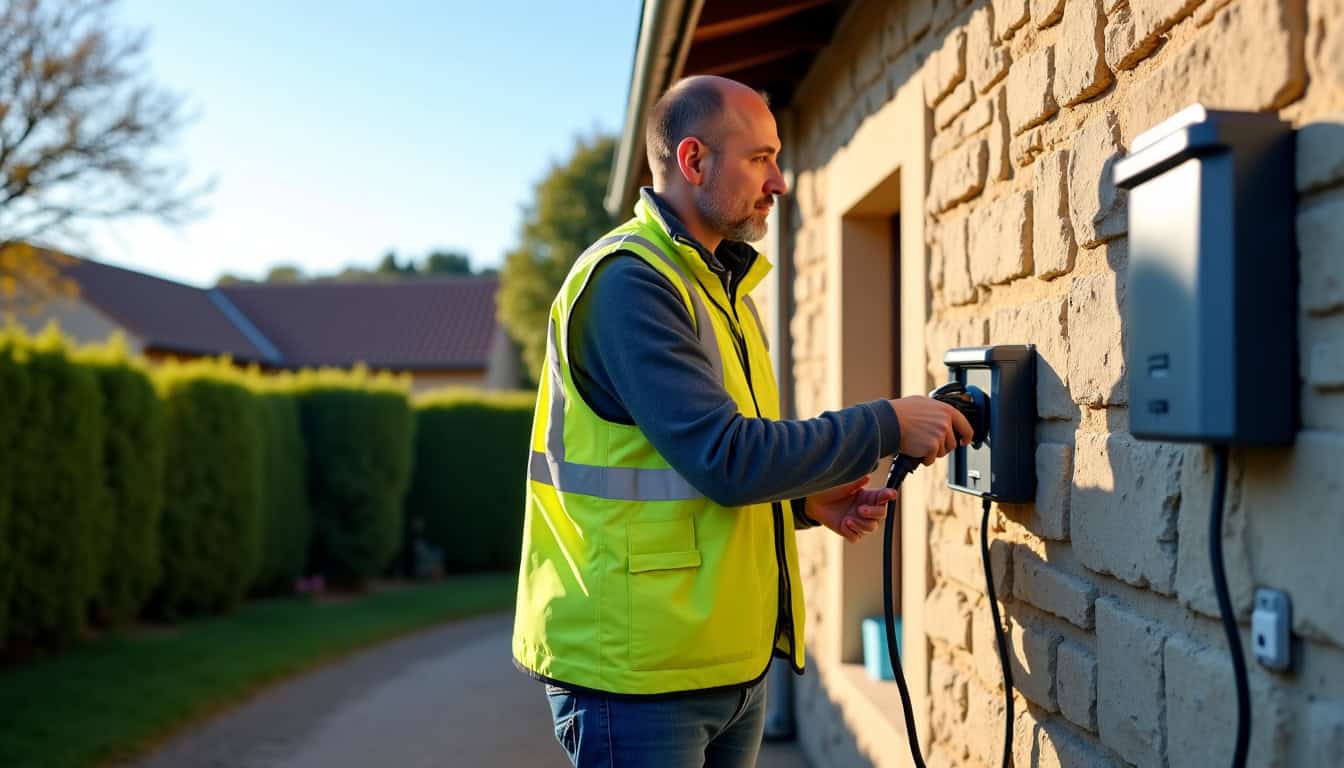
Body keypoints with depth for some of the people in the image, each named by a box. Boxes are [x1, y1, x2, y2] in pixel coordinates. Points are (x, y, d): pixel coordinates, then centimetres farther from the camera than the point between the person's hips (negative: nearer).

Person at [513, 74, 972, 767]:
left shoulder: (722, 287, 16)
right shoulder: (627, 280, -16)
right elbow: (725, 458, -23)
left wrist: (807, 500, 4)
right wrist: (888, 426, -15)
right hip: (638, 667, -9)